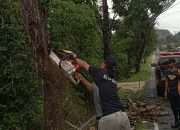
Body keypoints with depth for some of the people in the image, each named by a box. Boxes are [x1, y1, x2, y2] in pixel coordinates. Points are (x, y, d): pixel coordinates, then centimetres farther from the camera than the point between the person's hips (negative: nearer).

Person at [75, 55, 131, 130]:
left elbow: (84, 64, 22)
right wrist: (81, 79, 37)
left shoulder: (99, 73, 5)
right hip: (122, 116, 6)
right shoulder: (113, 81, 22)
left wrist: (75, 59, 39)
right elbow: (94, 88, 33)